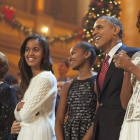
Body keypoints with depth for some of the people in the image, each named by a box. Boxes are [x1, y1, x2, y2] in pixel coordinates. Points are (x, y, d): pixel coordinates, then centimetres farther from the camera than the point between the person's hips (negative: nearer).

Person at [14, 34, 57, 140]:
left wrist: (19, 107, 4)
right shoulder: (30, 79, 15)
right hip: (28, 131, 9)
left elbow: (26, 115, -17)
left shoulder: (46, 78, -14)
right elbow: (19, 115, 11)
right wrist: (20, 106, -10)